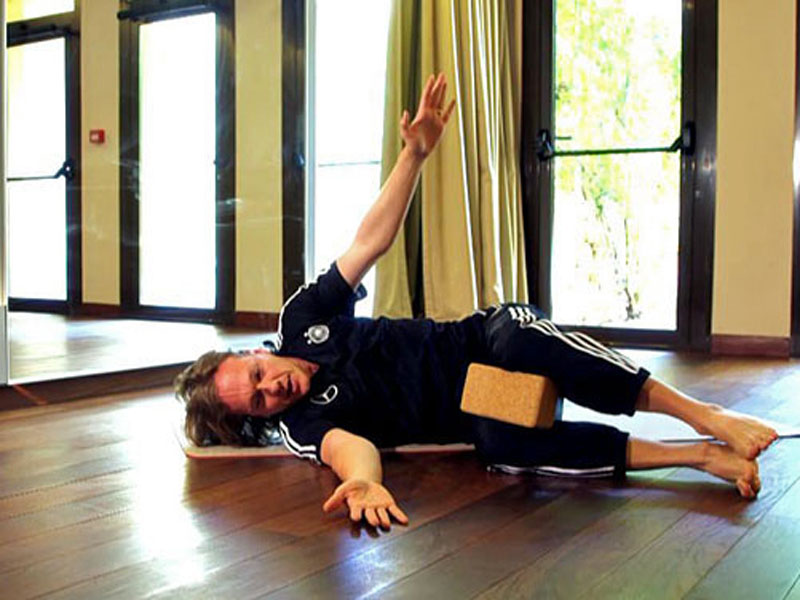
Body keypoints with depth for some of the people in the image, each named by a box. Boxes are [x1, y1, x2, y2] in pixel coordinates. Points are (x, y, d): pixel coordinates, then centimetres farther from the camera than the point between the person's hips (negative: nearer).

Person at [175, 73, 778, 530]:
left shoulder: (301, 318, -1)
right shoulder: (300, 427, -10)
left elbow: (371, 241, -4)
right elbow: (346, 442, -33)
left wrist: (416, 153, -13)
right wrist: (363, 481, -59)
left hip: (477, 340, 3)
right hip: (467, 412, -3)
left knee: (521, 333, -35)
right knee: (501, 443, -40)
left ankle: (706, 417, -30)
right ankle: (700, 458, -32)